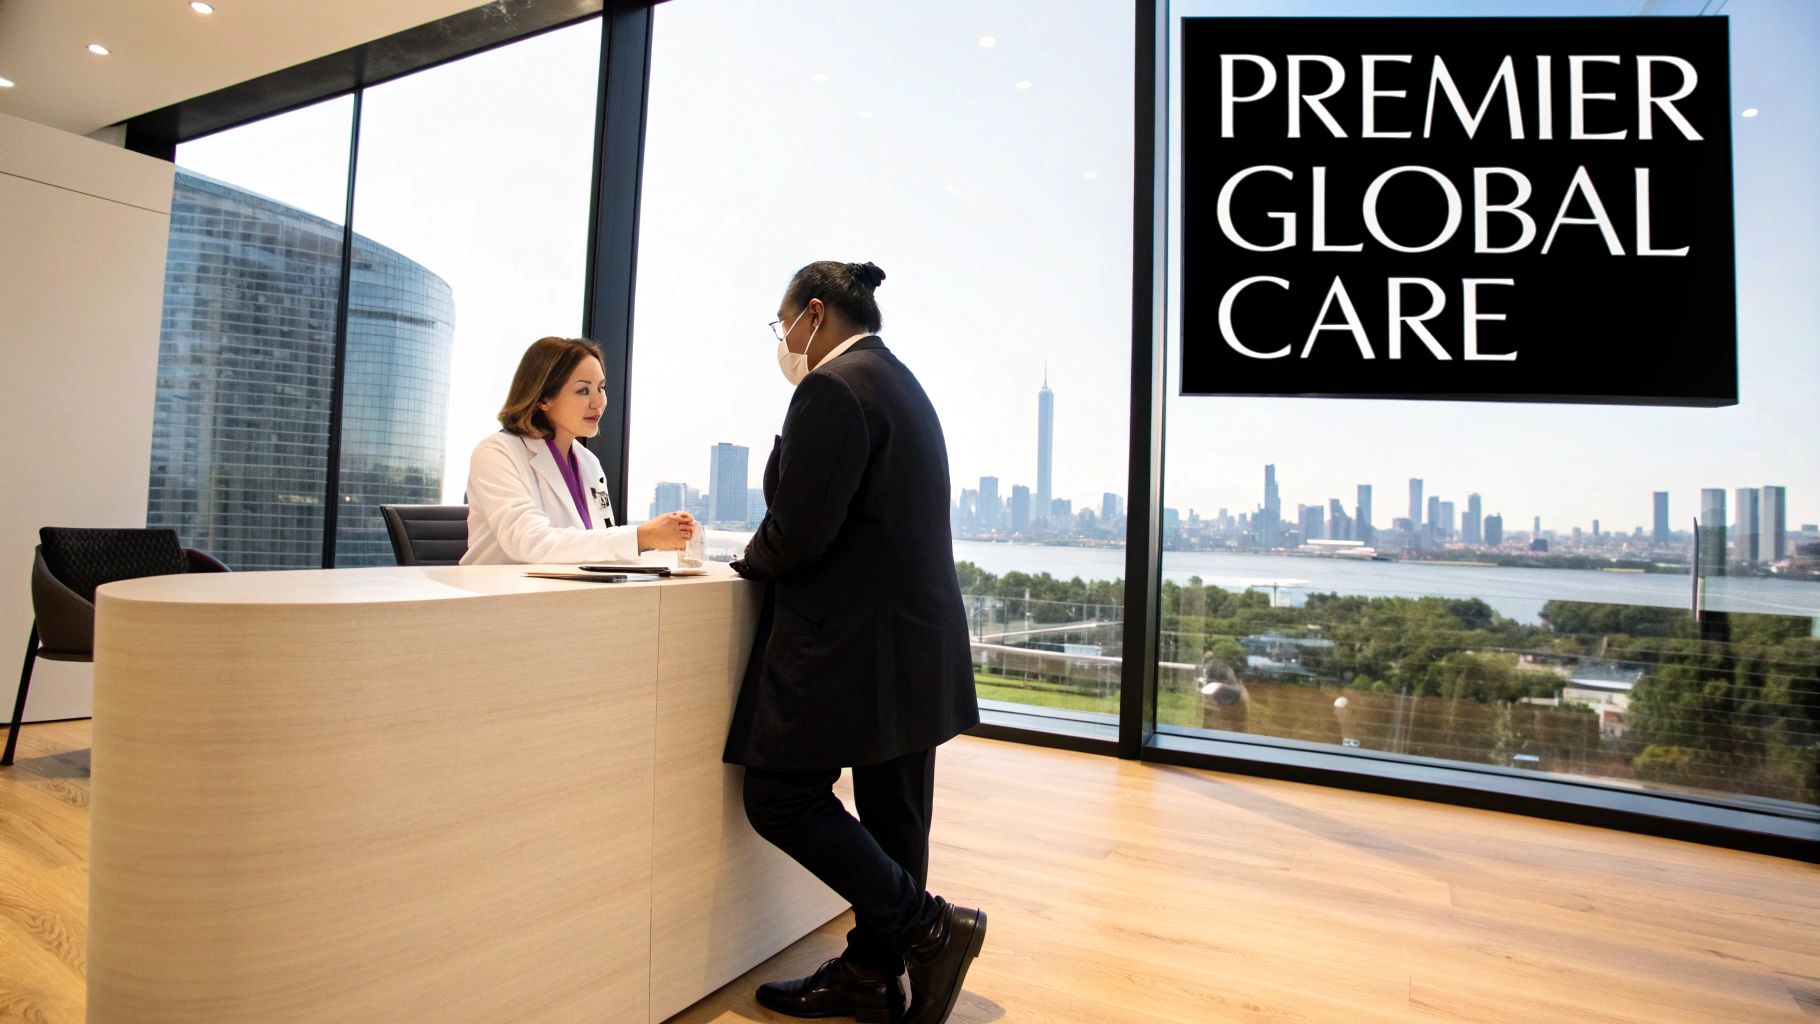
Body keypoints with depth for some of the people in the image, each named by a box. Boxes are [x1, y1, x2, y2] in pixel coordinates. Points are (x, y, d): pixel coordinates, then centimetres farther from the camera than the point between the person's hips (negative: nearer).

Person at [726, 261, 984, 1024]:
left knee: (780, 797, 3)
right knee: (889, 815, 15)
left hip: (850, 645, -10)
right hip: (912, 642, 10)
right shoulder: (902, 384, 17)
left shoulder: (833, 389, -14)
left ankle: (930, 926, 6)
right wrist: (771, 556, 14)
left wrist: (749, 561, 1)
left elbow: (799, 532, -20)